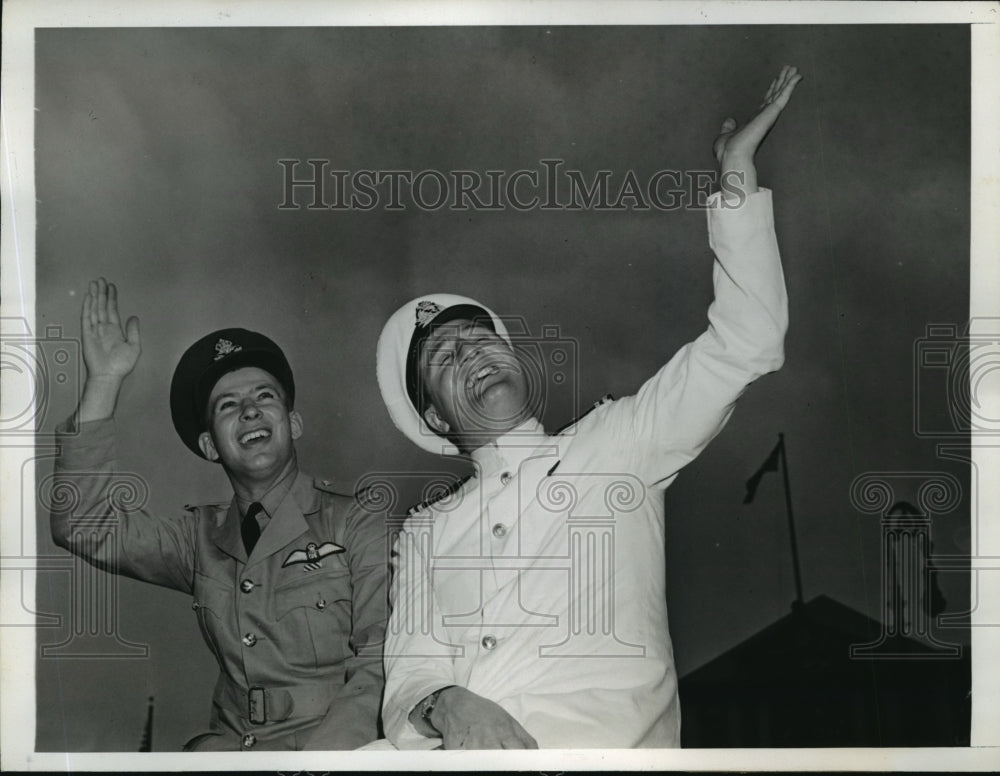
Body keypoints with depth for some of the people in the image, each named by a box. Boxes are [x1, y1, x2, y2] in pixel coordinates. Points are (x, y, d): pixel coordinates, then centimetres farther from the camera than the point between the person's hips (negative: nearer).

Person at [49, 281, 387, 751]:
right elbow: (84, 526, 3)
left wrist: (312, 755, -20)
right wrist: (105, 380, 3)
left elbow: (379, 669, -4)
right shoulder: (200, 538, 13)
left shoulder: (358, 526, 1)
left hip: (329, 745, -3)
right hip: (228, 744, 3)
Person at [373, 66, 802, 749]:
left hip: (611, 746, -1)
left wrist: (737, 172, 6)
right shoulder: (425, 532, 23)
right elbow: (406, 682, 14)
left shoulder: (614, 448, 16)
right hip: (463, 751, 1)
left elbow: (744, 345, 8)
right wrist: (445, 705, -11)